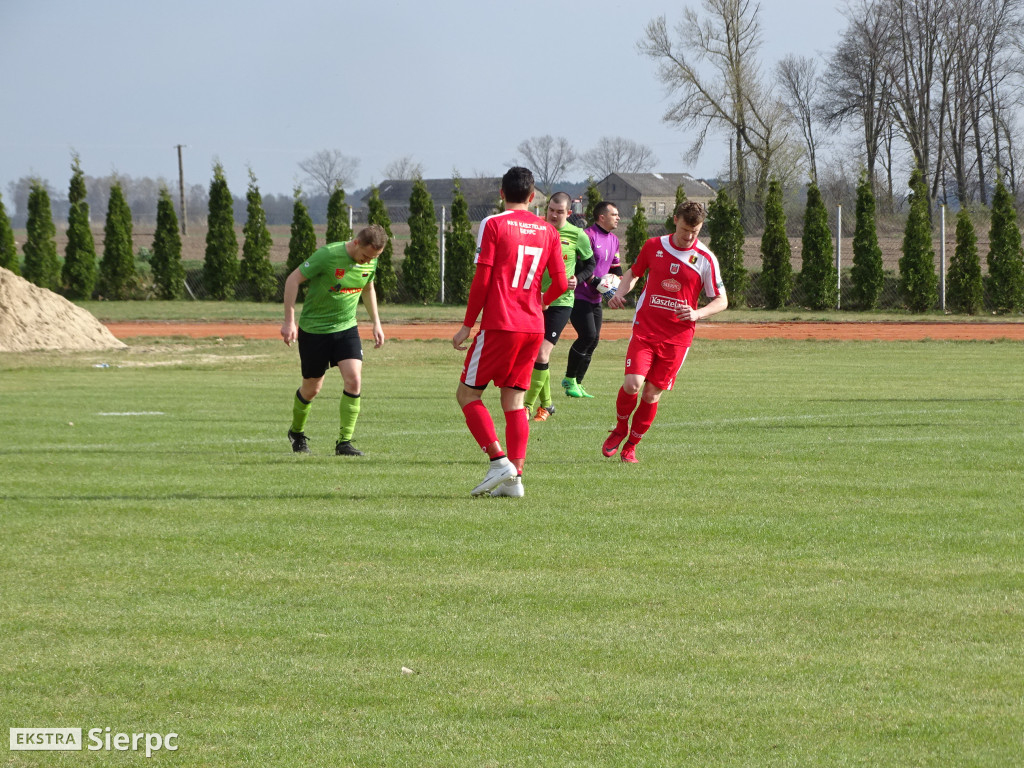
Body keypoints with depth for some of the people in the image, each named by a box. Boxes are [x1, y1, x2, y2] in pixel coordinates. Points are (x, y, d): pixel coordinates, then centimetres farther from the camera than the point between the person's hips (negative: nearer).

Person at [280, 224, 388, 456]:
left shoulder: (370, 262, -4)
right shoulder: (328, 255, -23)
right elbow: (293, 279, -17)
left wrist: (376, 323, 15)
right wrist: (289, 321, -20)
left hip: (346, 328, 4)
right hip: (314, 329, -4)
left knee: (354, 380, -15)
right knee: (312, 388, 7)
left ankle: (344, 442, -9)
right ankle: (297, 432, 36)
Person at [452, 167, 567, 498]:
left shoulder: (493, 225, -4)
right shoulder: (548, 231, 9)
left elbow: (482, 279, -10)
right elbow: (561, 283, 7)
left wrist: (467, 325, -3)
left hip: (499, 325, -5)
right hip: (533, 327, 5)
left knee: (468, 393, 4)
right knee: (514, 401, 10)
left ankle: (498, 460, -12)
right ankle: (514, 477, 0)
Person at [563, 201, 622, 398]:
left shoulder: (614, 240, 14)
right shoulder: (587, 236, -15)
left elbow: (615, 267, 22)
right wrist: (595, 281, -26)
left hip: (595, 299, 9)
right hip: (579, 297, -9)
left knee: (593, 340, 7)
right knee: (588, 335, -17)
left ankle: (577, 384, 15)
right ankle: (569, 379, -2)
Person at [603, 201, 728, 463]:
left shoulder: (705, 259, -4)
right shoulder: (654, 246, 2)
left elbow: (721, 300, 2)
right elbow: (633, 272, 20)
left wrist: (697, 314, -17)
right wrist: (620, 292, -1)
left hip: (677, 337, -1)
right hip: (645, 330, 1)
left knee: (652, 394, 0)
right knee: (632, 384, -16)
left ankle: (631, 446, 20)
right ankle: (620, 429, 13)